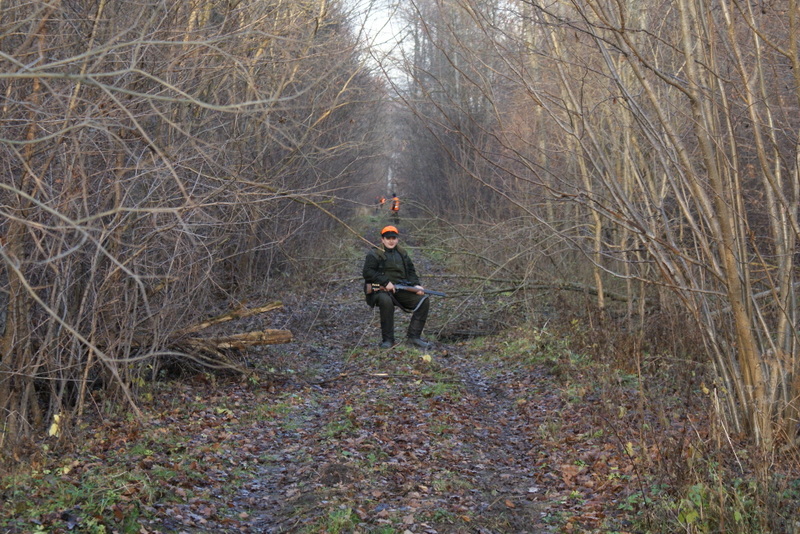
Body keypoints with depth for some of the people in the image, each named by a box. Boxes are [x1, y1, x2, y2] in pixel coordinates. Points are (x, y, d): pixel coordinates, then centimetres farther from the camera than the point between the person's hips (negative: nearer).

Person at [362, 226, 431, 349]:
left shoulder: (402, 253, 18)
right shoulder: (374, 254, 0)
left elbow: (411, 271, 21)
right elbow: (367, 272, -11)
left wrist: (416, 285, 1)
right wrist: (386, 282, -19)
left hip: (401, 290, 6)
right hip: (380, 291, -5)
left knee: (424, 300, -12)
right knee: (386, 301, -40)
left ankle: (413, 336, -8)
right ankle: (388, 340, -28)